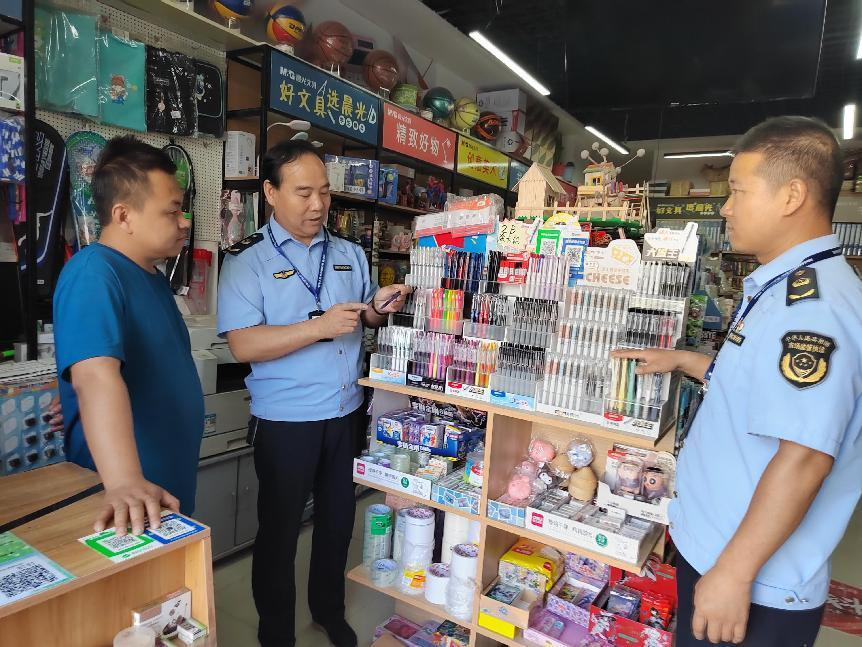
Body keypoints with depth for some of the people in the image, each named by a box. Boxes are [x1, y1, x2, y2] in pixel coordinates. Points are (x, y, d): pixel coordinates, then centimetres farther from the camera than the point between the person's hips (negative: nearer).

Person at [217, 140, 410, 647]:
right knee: (279, 529, 13)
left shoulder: (351, 254, 6)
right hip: (286, 422, -4)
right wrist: (319, 327, -26)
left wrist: (378, 309, -9)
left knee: (339, 520, 20)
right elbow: (244, 344, -18)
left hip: (347, 414, 5)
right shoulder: (248, 261, -9)